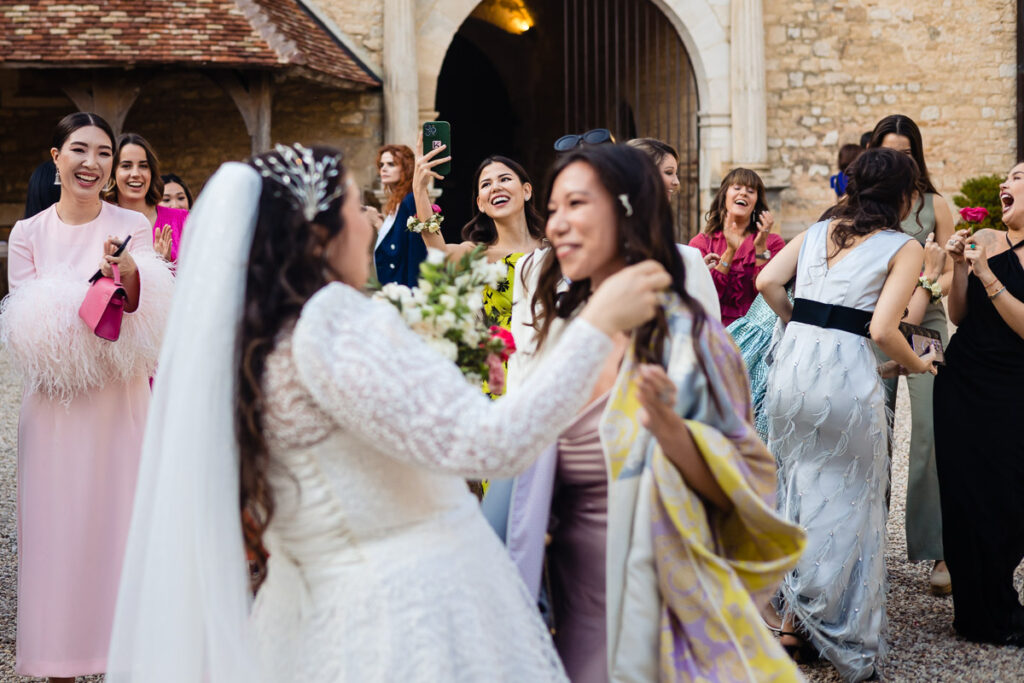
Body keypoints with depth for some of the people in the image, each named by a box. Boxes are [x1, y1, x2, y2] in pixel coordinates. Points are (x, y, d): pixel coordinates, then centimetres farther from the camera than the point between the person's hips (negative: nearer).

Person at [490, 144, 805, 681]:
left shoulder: (688, 339, -11)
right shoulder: (549, 330, 3)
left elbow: (740, 492, -11)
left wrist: (668, 427, -26)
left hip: (651, 594, -4)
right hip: (565, 592, 5)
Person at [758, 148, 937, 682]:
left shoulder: (817, 231, 14)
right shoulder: (904, 248, -1)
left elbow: (768, 282, 3)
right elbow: (882, 330, -11)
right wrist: (919, 365, 7)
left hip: (791, 361, 6)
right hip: (845, 372, -5)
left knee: (798, 487, 17)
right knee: (843, 501, 6)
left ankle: (794, 622, 23)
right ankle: (841, 638, 12)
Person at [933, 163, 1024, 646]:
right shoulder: (984, 241, 6)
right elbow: (959, 316, 7)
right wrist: (959, 266, -5)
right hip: (962, 383, 4)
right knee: (964, 494, 5)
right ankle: (981, 611, 18)